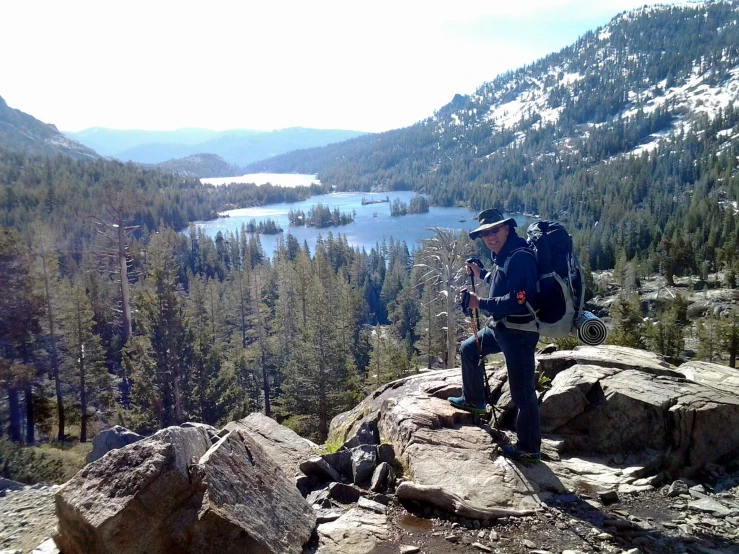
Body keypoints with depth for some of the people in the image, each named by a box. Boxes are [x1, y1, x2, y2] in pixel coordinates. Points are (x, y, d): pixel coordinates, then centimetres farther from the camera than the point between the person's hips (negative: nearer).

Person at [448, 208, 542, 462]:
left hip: (519, 331, -10)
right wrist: (482, 274, 11)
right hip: (499, 326, 10)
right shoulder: (503, 255, 8)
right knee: (468, 349, 25)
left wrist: (480, 303, -27)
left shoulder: (521, 257, -21)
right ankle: (474, 400, 43)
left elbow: (518, 301, -29)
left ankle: (529, 449, 14)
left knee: (522, 392, -1)